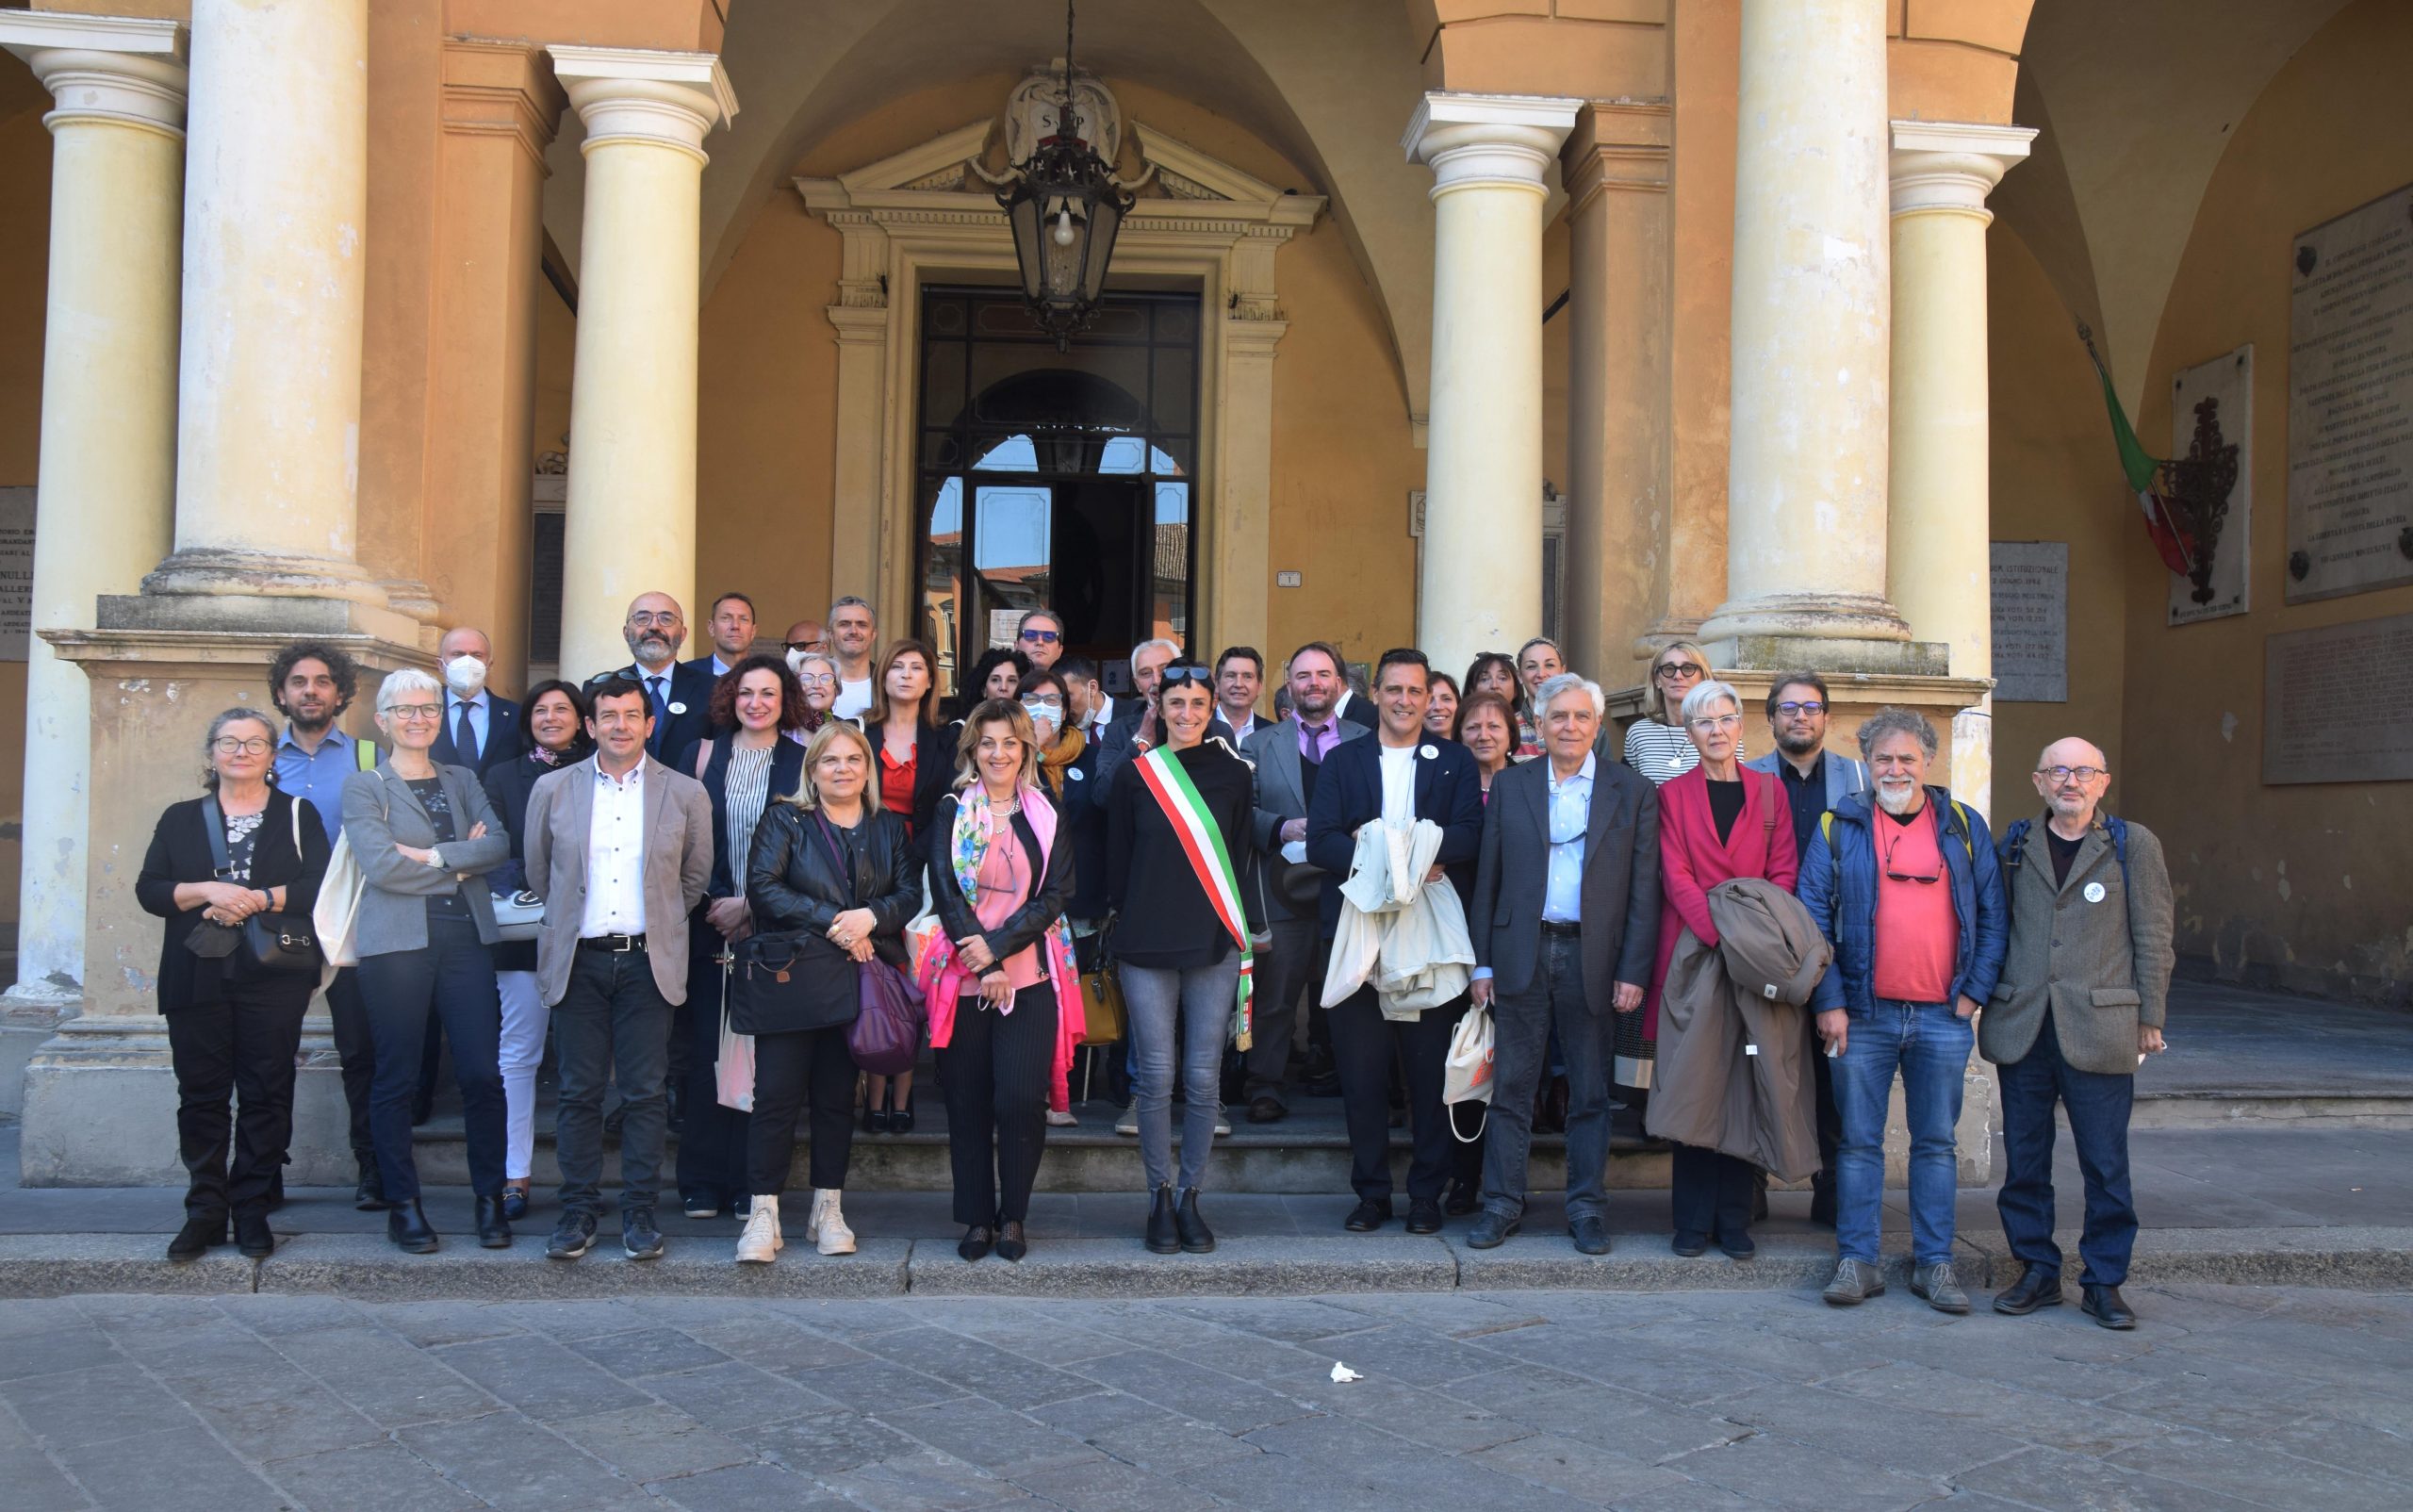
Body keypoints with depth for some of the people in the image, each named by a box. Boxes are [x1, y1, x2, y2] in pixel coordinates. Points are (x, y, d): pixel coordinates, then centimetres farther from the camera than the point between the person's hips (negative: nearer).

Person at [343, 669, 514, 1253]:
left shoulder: (463, 781, 17)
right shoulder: (364, 787, 6)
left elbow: (500, 844, 1)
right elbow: (380, 864, -9)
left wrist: (433, 855, -11)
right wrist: (462, 866, -3)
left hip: (466, 938, 3)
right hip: (396, 943, -3)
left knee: (482, 1073, -3)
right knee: (397, 1079, 1)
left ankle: (490, 1199, 8)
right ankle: (403, 1205, 12)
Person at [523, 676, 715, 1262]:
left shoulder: (685, 794, 4)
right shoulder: (553, 790, 6)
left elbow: (694, 879, 13)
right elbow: (539, 874, 15)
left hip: (648, 960, 0)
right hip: (578, 960, 1)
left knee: (645, 1092, 1)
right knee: (579, 1091, 2)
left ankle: (639, 1212, 10)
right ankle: (578, 1209, 12)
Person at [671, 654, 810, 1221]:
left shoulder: (802, 764, 3)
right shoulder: (700, 755, 8)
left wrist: (754, 908, -7)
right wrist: (713, 904, -2)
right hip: (708, 924, 1)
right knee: (706, 1050, 2)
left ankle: (752, 1182, 8)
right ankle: (702, 1181, 10)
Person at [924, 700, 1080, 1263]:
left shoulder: (1047, 816, 9)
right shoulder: (952, 813, 7)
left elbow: (1055, 896, 1)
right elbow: (945, 892, 0)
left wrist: (997, 944, -11)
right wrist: (982, 965, -9)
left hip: (1030, 977, 0)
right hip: (961, 977, 0)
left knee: (1021, 1099, -8)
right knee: (967, 1101, 3)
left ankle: (1013, 1217, 7)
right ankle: (976, 1217, 15)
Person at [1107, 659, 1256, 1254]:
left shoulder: (1234, 774, 5)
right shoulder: (1135, 776, 4)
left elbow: (1239, 859, 9)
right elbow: (1117, 861, 7)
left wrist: (1234, 928, 4)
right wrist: (1129, 925, 3)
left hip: (1213, 944, 1)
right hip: (1146, 947, 0)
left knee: (1204, 1079, 2)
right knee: (1156, 1078, 0)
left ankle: (1189, 1196, 16)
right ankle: (1160, 1198, 14)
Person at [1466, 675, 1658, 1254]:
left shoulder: (1631, 792, 3)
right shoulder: (1510, 785, 8)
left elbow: (1644, 890, 1)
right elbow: (1488, 879, 7)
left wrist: (1632, 971, -6)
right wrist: (1482, 963, 1)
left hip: (1592, 959, -1)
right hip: (1521, 954, 1)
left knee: (1590, 1093, 7)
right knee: (1511, 1087, 4)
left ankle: (1587, 1208, 16)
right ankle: (1502, 1203, 13)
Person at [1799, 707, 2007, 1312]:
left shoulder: (1965, 827, 7)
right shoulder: (1838, 829, 3)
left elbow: (1992, 917, 8)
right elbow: (1812, 918, 0)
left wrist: (1974, 991, -1)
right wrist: (1828, 1001, -7)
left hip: (1943, 1018, 1)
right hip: (1864, 1014, -1)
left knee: (1936, 1143, 9)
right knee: (1859, 1142, 3)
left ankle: (1934, 1263, 18)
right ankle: (1857, 1261, 11)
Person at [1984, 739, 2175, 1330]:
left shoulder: (2133, 845, 3)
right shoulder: (2014, 845, 9)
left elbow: (2153, 939, 3)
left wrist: (2150, 1020, 1)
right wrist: (1985, 997, 8)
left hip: (2099, 1030, -2)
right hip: (2021, 1026, 2)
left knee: (2106, 1164, 2)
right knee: (2024, 1162, 7)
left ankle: (2103, 1282, 14)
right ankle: (2037, 1271, 19)